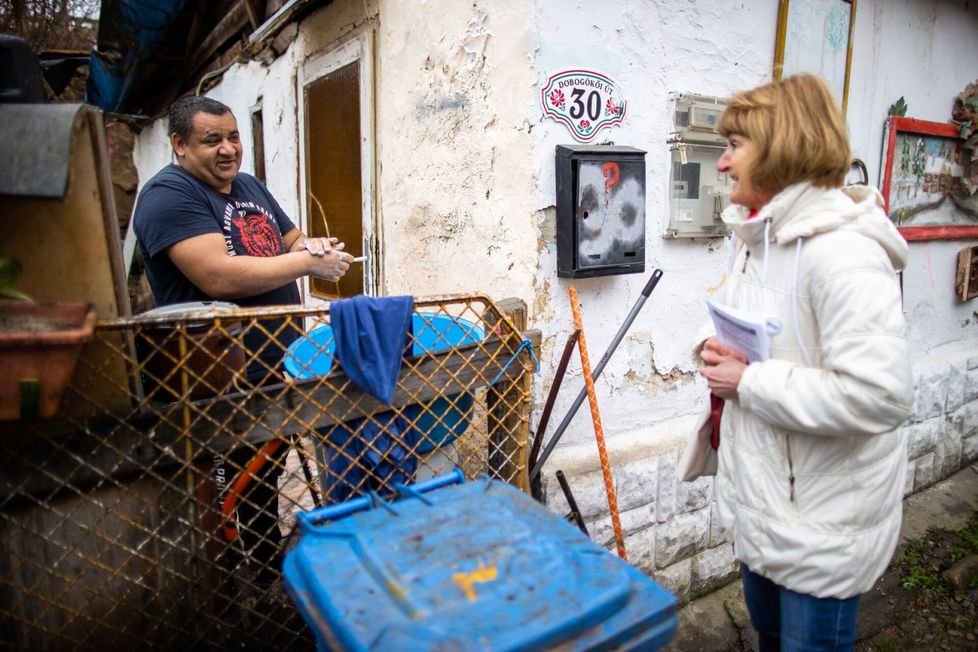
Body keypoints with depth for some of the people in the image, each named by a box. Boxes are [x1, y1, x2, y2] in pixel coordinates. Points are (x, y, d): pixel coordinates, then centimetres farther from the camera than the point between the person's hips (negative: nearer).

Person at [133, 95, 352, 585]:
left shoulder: (250, 186, 11)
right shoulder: (169, 194, -16)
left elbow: (291, 241, 16)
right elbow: (219, 277, -28)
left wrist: (313, 246, -9)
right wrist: (308, 262, -21)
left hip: (276, 366, 9)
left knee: (267, 486, 24)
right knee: (228, 499, 6)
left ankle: (273, 573, 45)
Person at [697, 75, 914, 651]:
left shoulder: (842, 252, -25)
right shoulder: (758, 239, 5)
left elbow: (880, 395, -31)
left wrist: (750, 383, -24)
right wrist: (723, 356, -3)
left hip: (826, 519, -8)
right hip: (764, 496, 9)